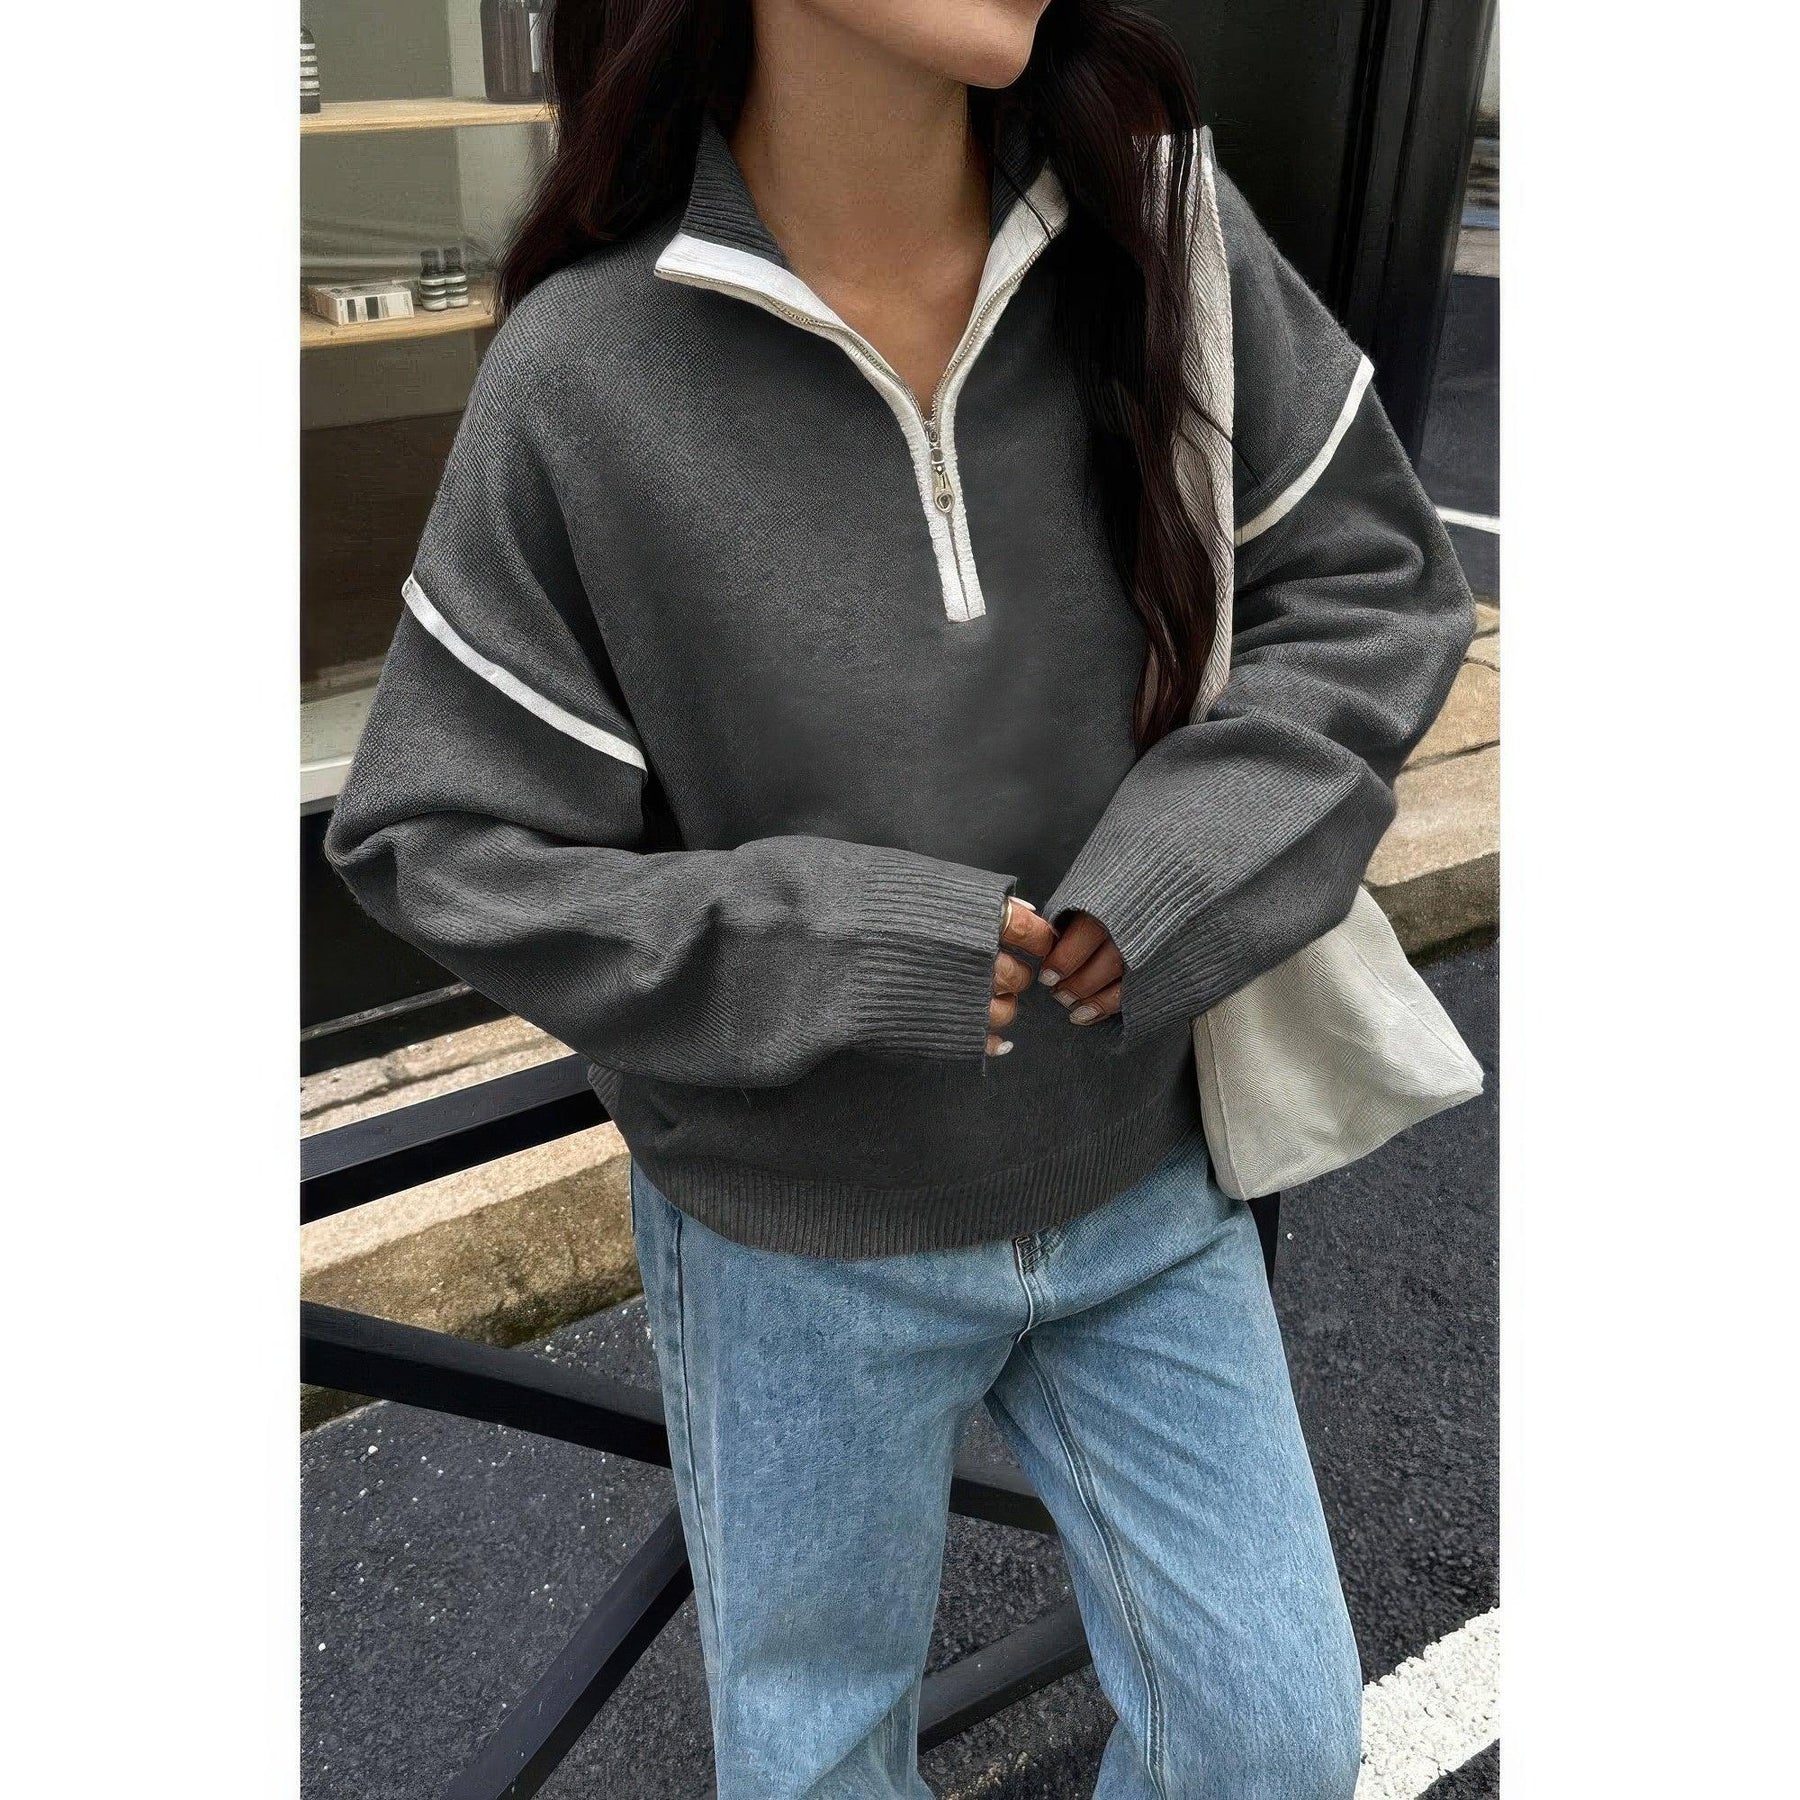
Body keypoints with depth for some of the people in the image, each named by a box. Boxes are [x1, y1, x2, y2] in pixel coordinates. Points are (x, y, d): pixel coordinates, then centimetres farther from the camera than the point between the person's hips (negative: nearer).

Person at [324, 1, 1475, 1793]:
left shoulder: (1164, 230, -11)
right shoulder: (582, 377, -18)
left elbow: (1371, 575, -3)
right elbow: (439, 837, -12)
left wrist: (1194, 858, -20)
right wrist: (832, 956, -24)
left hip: (1143, 1168, 3)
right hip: (800, 1234, -2)